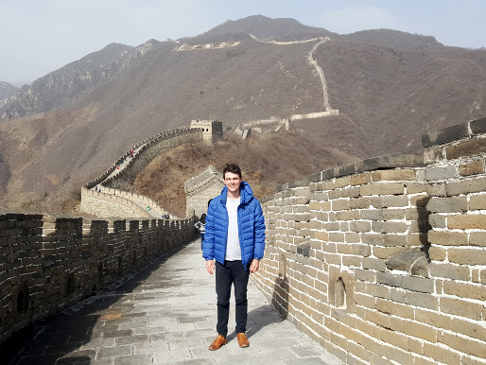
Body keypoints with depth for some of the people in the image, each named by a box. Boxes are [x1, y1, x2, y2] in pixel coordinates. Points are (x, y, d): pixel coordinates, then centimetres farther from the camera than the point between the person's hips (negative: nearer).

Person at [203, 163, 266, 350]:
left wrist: (257, 257, -7)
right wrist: (208, 257, -2)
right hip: (222, 260, 1)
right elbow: (209, 232, 2)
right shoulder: (215, 204, -1)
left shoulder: (252, 203, -5)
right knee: (222, 299, 11)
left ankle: (241, 332, 29)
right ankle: (221, 334, 25)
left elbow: (259, 231, -3)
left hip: (243, 260, -1)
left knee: (241, 298, 13)